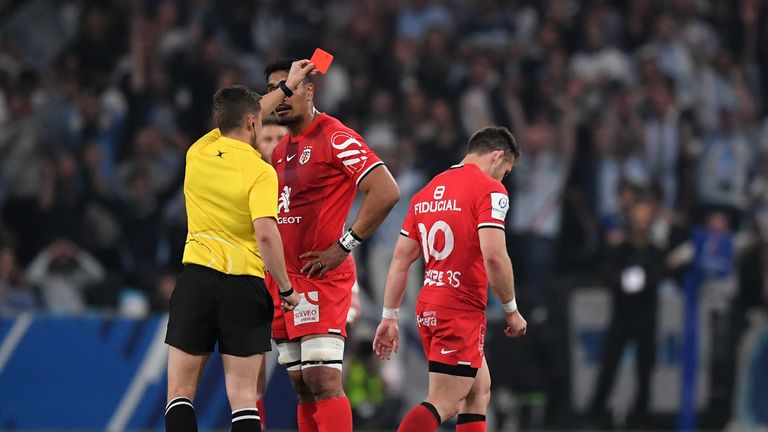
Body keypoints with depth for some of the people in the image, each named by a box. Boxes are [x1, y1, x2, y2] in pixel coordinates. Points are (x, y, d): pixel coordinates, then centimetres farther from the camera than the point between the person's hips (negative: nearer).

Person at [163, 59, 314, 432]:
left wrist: (286, 87, 34)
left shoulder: (199, 153, 5)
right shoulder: (260, 172, -9)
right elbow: (266, 235, -21)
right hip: (244, 287, -3)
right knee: (243, 397, 0)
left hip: (196, 279, 3)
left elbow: (238, 121, 24)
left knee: (180, 393, 4)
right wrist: (286, 289, -9)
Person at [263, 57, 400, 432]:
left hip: (321, 278, -9)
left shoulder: (336, 138, -9)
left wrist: (343, 246, -17)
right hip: (284, 279, 9)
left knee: (323, 381, -15)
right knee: (303, 387, 8)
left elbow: (386, 192, -17)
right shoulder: (281, 149, 17)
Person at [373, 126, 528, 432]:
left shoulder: (427, 192, 14)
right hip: (462, 312, -8)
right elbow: (494, 257, -18)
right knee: (442, 405, -10)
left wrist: (389, 317, 14)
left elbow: (400, 259, 12)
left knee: (479, 391, 19)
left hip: (428, 309, 8)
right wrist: (512, 311, -7)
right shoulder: (489, 189, -8)